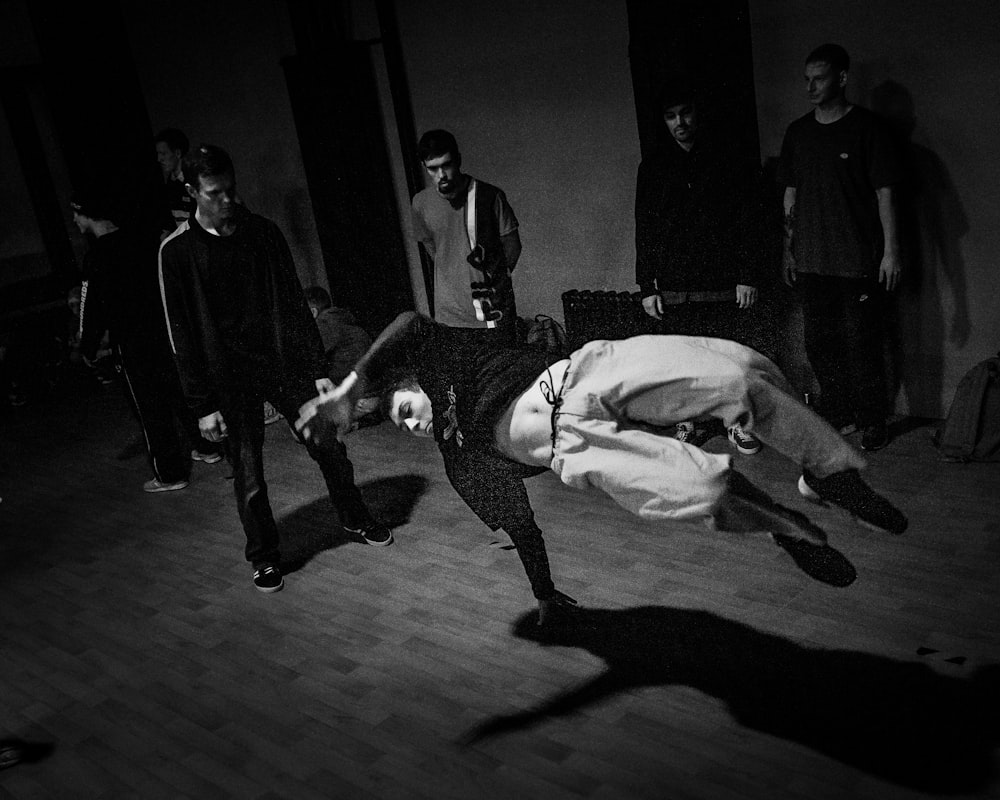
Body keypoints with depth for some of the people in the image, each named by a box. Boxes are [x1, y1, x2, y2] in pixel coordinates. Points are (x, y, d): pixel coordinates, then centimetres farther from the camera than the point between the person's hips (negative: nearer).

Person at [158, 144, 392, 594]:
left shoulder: (264, 233, 2)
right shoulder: (177, 251, -5)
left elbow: (295, 304, 4)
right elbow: (181, 334, -4)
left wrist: (318, 369, 1)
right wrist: (202, 405, -7)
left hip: (286, 363, 2)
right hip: (230, 379, -2)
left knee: (329, 446, 8)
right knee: (248, 477, 4)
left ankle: (356, 519, 33)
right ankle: (264, 557, 26)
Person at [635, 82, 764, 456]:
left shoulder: (725, 159, 5)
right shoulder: (653, 166, 9)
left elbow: (746, 221, 4)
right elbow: (644, 230, 8)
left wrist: (748, 276, -3)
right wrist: (647, 287, 2)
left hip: (721, 283, -1)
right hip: (672, 287, 1)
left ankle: (738, 422, 17)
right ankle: (688, 424, 17)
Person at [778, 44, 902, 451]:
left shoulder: (868, 128, -4)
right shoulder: (797, 132, 10)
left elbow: (884, 193, -5)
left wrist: (891, 250, -9)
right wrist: (788, 251, 14)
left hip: (858, 261, -5)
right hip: (811, 261, 5)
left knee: (862, 344, -1)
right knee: (820, 342, 8)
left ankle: (873, 421, 14)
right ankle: (837, 416, 22)